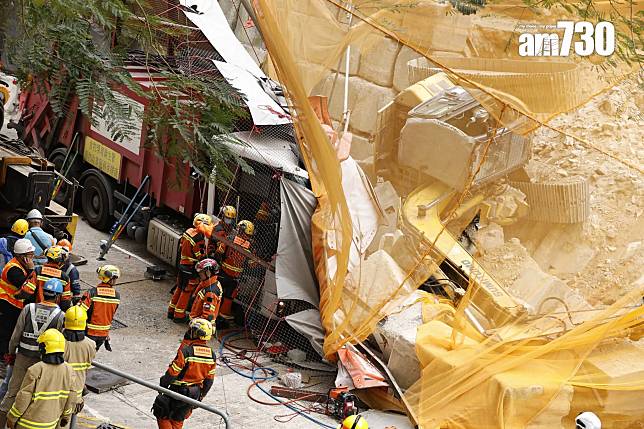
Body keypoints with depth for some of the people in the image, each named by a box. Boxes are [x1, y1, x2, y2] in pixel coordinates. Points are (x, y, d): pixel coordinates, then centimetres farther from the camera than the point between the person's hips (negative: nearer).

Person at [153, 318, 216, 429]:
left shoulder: (186, 350, -22)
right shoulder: (211, 354, -1)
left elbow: (173, 372, -19)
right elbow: (209, 379, 6)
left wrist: (163, 384, -2)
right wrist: (201, 395, 17)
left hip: (179, 391, -6)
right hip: (195, 393, 6)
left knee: (163, 416, 9)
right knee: (178, 420, 21)